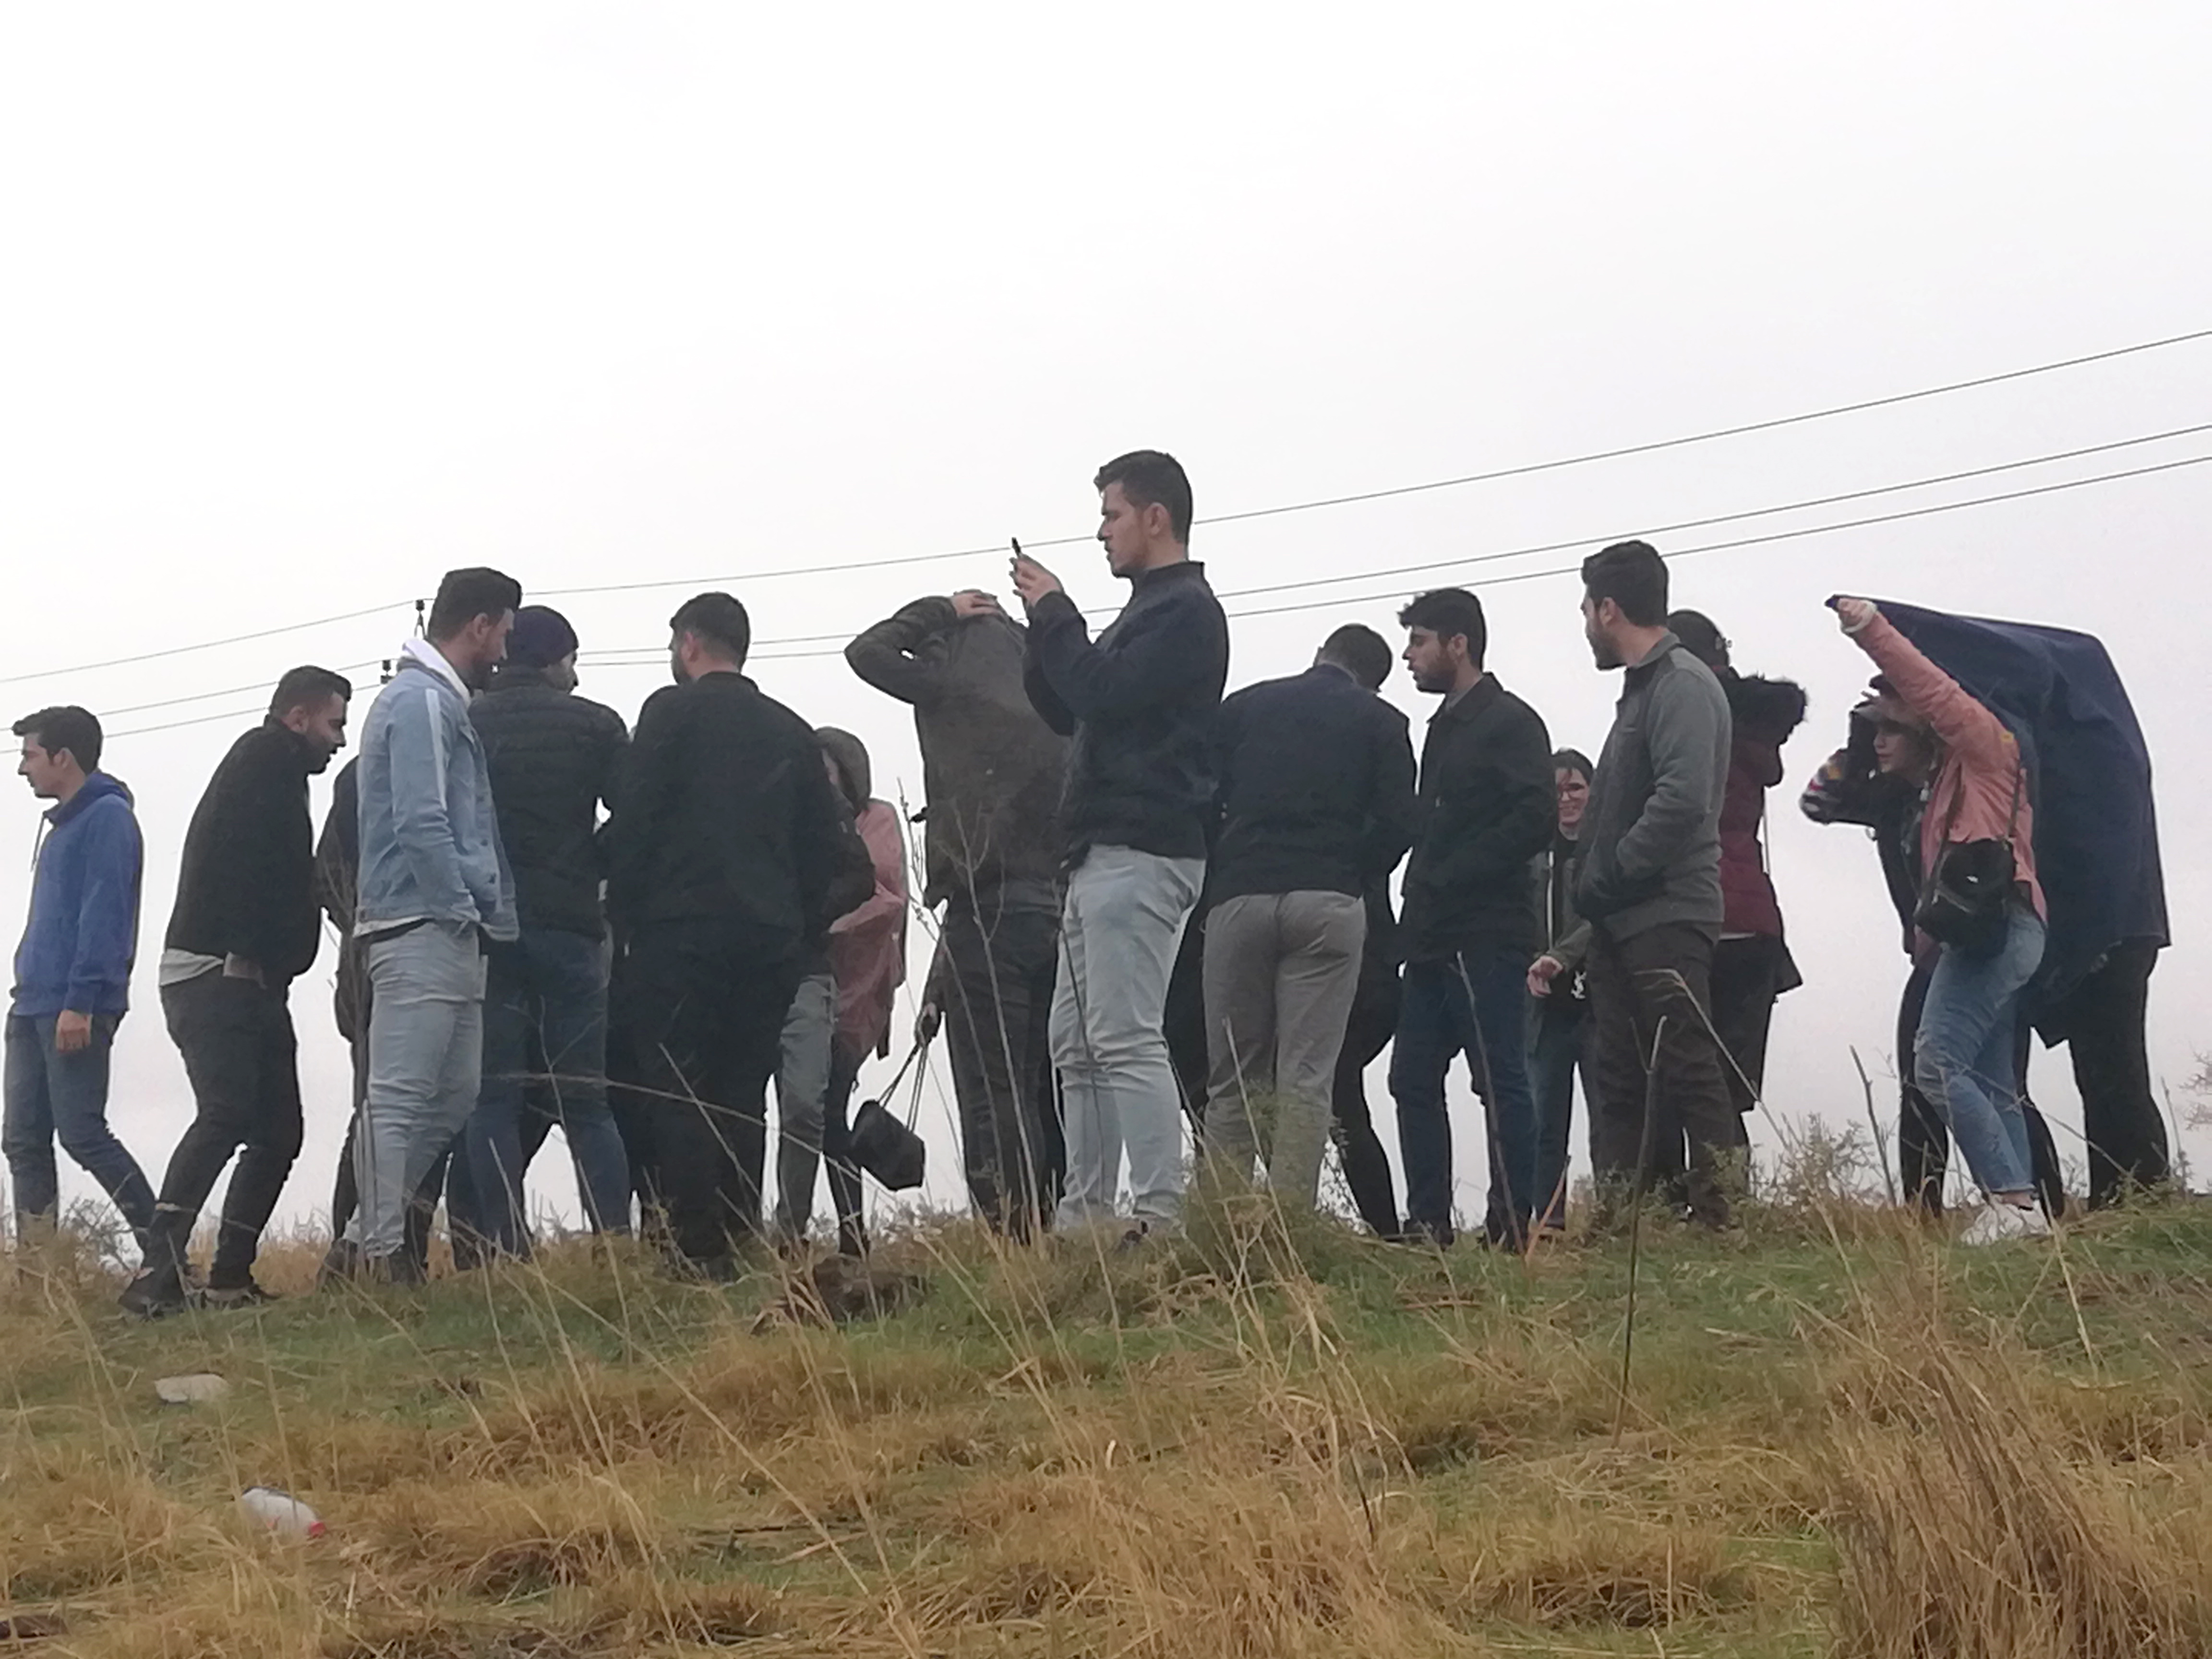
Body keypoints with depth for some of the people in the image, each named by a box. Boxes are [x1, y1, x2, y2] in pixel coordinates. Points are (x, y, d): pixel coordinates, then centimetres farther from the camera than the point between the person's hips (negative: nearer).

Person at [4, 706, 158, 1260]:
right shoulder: (64, 824, 22)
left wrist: (80, 1002, -22)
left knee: (81, 1133, -13)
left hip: (77, 1009, -10)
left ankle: (165, 1252, -10)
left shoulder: (108, 817, -7)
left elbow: (103, 914, -16)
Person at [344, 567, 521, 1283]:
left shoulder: (439, 701, 22)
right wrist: (467, 908, -13)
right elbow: (421, 824, -18)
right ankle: (381, 1252, -8)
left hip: (448, 935, 11)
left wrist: (485, 915, 15)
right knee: (400, 1096, -9)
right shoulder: (423, 701, -9)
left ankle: (368, 1242, 15)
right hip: (422, 929, -11)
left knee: (452, 1096, 12)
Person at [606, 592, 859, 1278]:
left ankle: (697, 1252, -11)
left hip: (681, 931, -5)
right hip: (770, 938, 5)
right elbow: (828, 837, 16)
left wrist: (624, 915, -1)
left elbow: (633, 818, -7)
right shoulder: (791, 731, 16)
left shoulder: (673, 710, 0)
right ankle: (741, 1243, 4)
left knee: (676, 1093, -5)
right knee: (743, 1094, 8)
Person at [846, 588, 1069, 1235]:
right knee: (1047, 1088, 8)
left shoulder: (956, 685, -1)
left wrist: (937, 612, 19)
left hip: (989, 909, -6)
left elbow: (868, 652, 12)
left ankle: (1009, 1234, -15)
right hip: (1061, 905, 6)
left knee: (993, 1094, -8)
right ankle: (1054, 1224, 6)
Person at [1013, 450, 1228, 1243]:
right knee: (1077, 1044, 10)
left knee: (1125, 1039, -15)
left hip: (1141, 852, -10)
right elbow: (1067, 711, 23)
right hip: (1104, 853, 10)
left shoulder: (1186, 610, -6)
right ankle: (1082, 1214, 12)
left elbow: (1104, 694, -18)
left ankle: (1163, 1215, -17)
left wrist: (1055, 614, -7)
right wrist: (1045, 625, 10)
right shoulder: (1146, 611, 24)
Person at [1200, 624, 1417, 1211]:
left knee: (1231, 1079, 5)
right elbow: (1396, 825, 2)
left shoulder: (1243, 707, 18)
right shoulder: (1381, 722, 13)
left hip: (1238, 896, 2)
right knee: (1306, 1079, -4)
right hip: (1328, 903, -1)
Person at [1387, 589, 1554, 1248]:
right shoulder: (1444, 729, 22)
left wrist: (1447, 877, -16)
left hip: (1487, 939, -9)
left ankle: (1511, 1227, -5)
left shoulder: (1511, 723, -5)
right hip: (1437, 941, 9)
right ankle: (1427, 1225, 12)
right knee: (1414, 1080, 7)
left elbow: (1534, 821, -17)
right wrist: (1419, 910, 10)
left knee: (1500, 1082, -7)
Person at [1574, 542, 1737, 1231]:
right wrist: (1595, 887, 11)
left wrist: (1609, 877, -17)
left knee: (1690, 1069, -10)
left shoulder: (1682, 684, -10)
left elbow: (1683, 798, -23)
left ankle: (1719, 1216, -10)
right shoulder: (1644, 685, 20)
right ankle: (1613, 1218, 11)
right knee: (1618, 1078, 9)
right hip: (1622, 919, 10)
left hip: (1667, 916, -10)